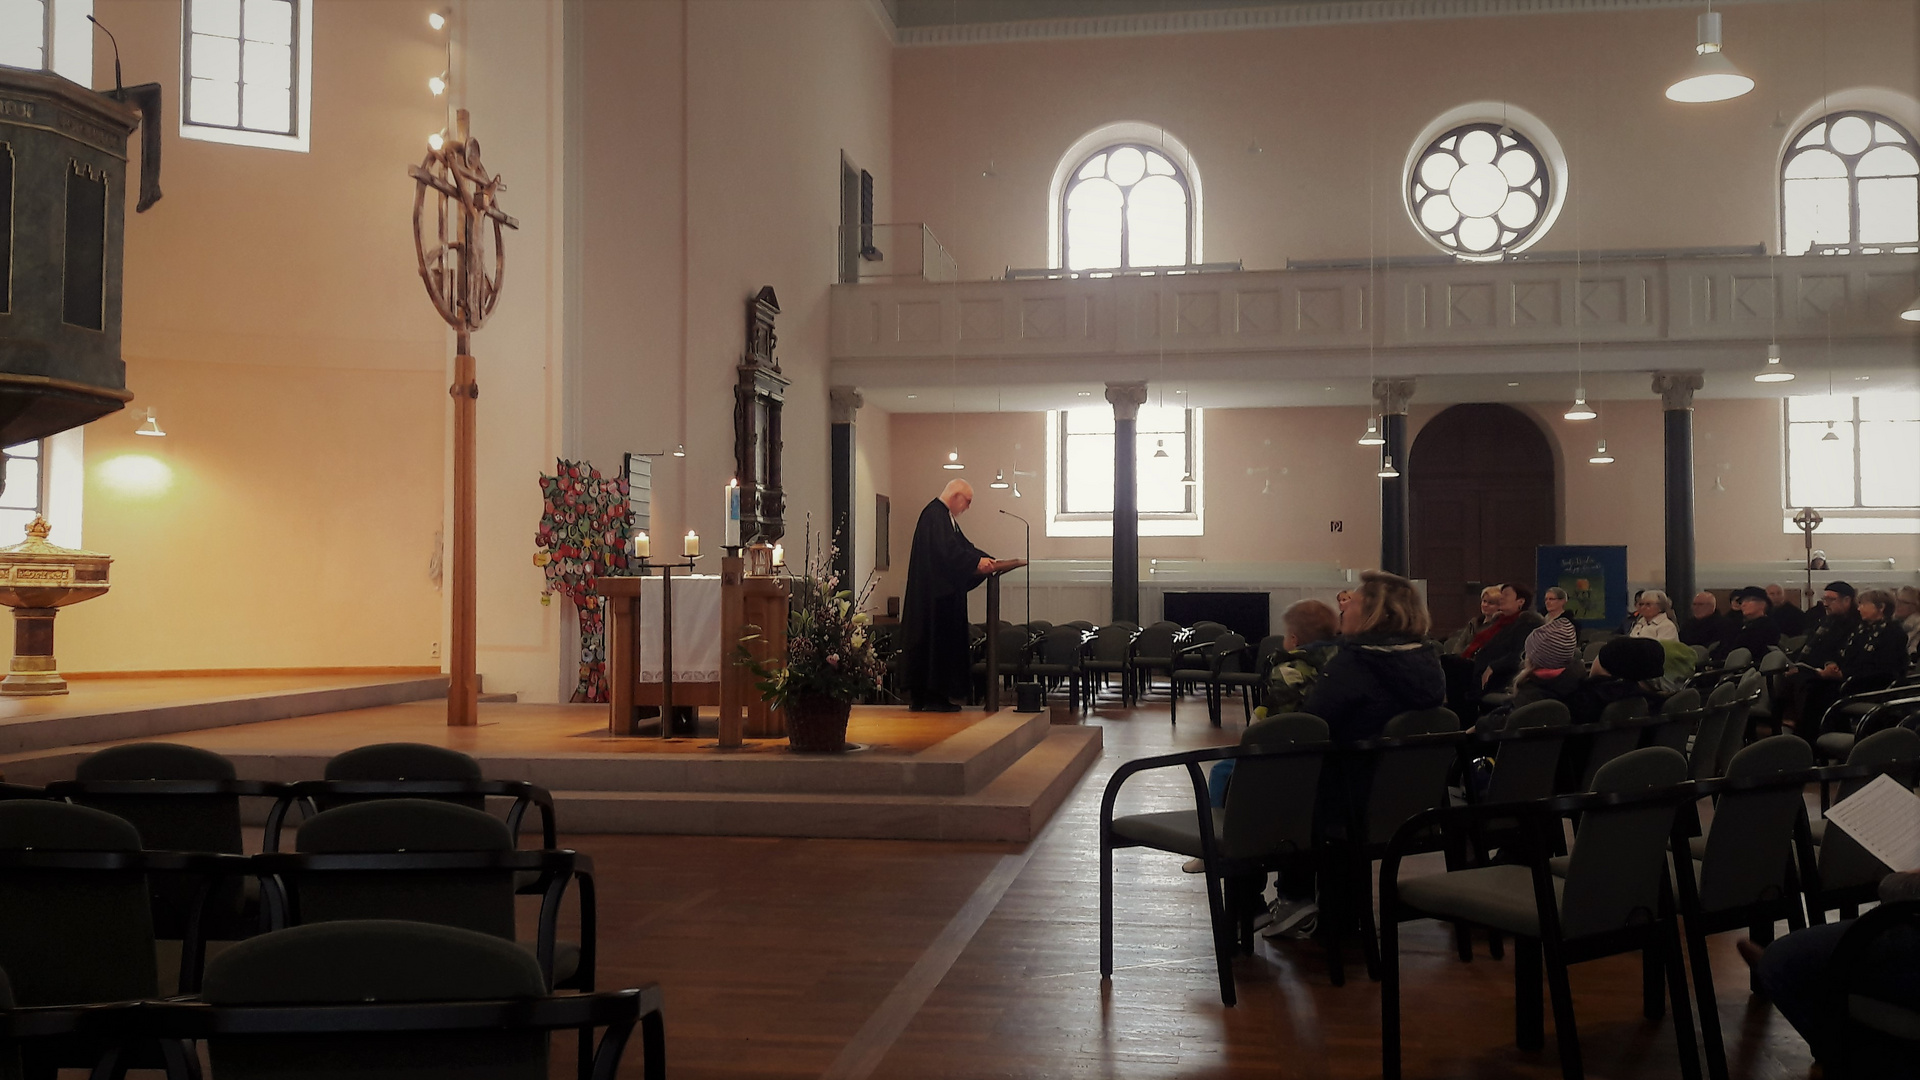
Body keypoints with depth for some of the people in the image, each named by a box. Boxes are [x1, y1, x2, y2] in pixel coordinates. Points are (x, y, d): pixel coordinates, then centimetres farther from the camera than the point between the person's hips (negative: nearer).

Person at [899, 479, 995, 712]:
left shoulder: (946, 517, 21)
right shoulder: (934, 515, -13)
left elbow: (963, 545, 23)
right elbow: (947, 551, -24)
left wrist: (989, 560, 11)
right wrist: (976, 562, -26)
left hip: (945, 592, 11)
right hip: (935, 594, -11)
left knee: (946, 640, 9)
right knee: (936, 640, -9)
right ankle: (932, 697, -7)